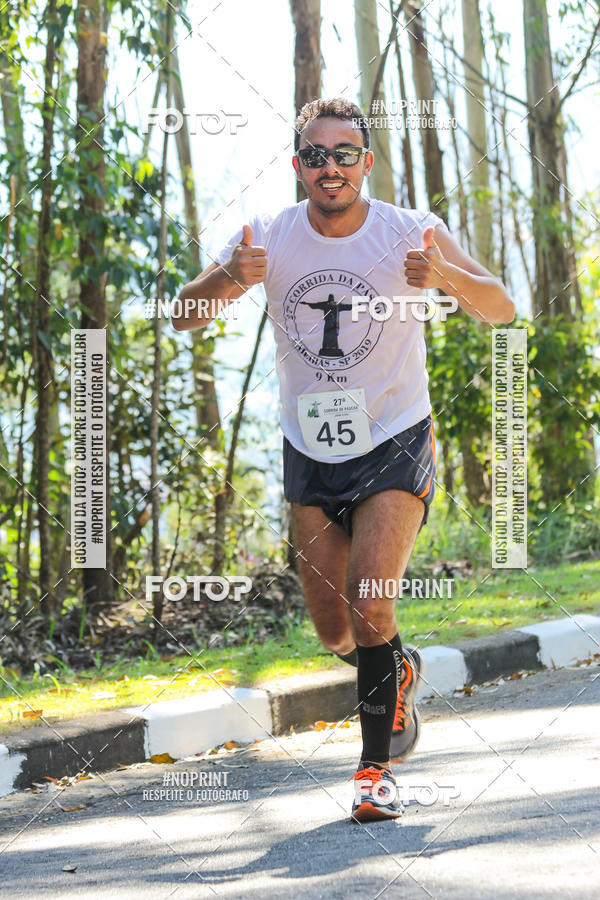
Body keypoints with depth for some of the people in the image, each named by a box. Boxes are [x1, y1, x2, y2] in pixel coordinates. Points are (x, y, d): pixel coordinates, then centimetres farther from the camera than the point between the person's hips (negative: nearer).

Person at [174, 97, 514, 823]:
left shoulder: (411, 234, -13)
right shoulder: (269, 239, -7)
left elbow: (501, 311, -18)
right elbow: (185, 316, -12)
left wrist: (448, 276, -40)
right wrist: (231, 278, -34)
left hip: (395, 445, -3)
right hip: (311, 453, 3)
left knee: (369, 604, -19)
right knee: (333, 632, 7)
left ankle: (376, 768, -5)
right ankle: (396, 674, 41)